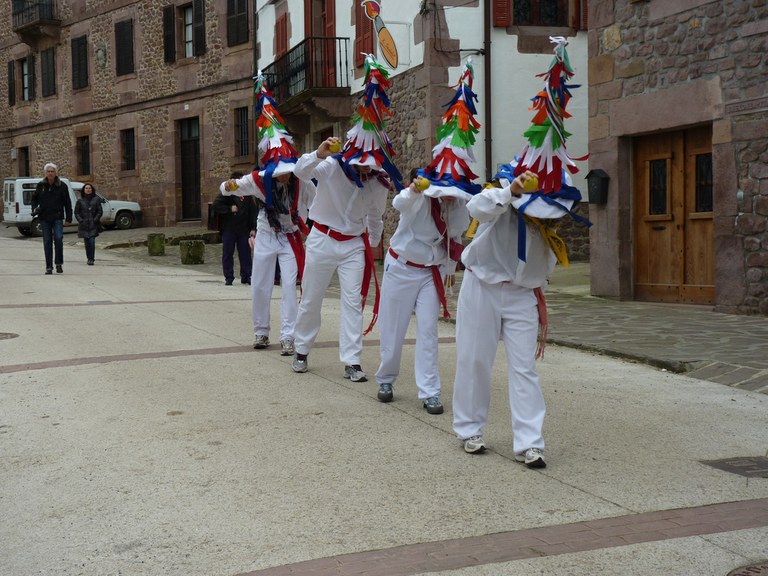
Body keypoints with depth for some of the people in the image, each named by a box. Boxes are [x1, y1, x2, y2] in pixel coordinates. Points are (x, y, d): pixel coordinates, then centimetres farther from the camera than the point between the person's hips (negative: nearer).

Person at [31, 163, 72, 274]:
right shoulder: (40, 185, 5)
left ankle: (59, 263, -1)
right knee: (47, 242, 4)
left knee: (58, 238, -16)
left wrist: (69, 218, -1)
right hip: (44, 218, 2)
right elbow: (34, 198, 19)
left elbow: (67, 203, 3)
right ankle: (49, 267, 9)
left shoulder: (62, 186, 0)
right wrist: (34, 208, 0)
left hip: (57, 217, -2)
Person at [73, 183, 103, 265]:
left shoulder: (96, 199, 5)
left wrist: (95, 219, -7)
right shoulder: (80, 201, 7)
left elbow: (100, 211, 5)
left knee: (92, 241, -12)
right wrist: (80, 220, -4)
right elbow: (76, 212, 9)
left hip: (93, 224, -2)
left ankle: (91, 259, -9)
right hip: (84, 225, 2)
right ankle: (89, 258, 16)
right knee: (87, 242, 4)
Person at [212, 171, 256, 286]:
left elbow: (252, 212, 8)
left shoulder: (247, 195, 7)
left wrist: (253, 228, 3)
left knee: (245, 253, 3)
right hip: (228, 229, -2)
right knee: (227, 254, 2)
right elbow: (216, 206, -9)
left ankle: (246, 276, 13)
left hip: (243, 229, 2)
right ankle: (229, 278, 11)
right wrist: (230, 209, -14)